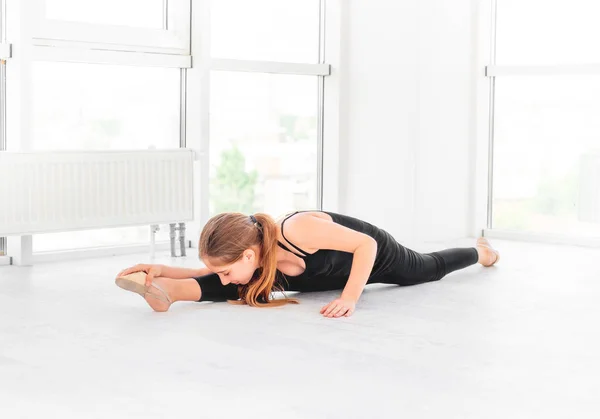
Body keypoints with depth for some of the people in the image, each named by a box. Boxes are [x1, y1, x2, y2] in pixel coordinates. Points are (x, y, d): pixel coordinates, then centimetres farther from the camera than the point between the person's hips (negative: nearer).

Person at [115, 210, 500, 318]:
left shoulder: (299, 230, -51)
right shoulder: (250, 258, -34)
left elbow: (367, 244, -41)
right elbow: (211, 282, -20)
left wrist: (350, 298, -50)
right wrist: (162, 271, -36)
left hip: (373, 252, -3)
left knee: (428, 270, 26)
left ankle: (479, 251, 59)